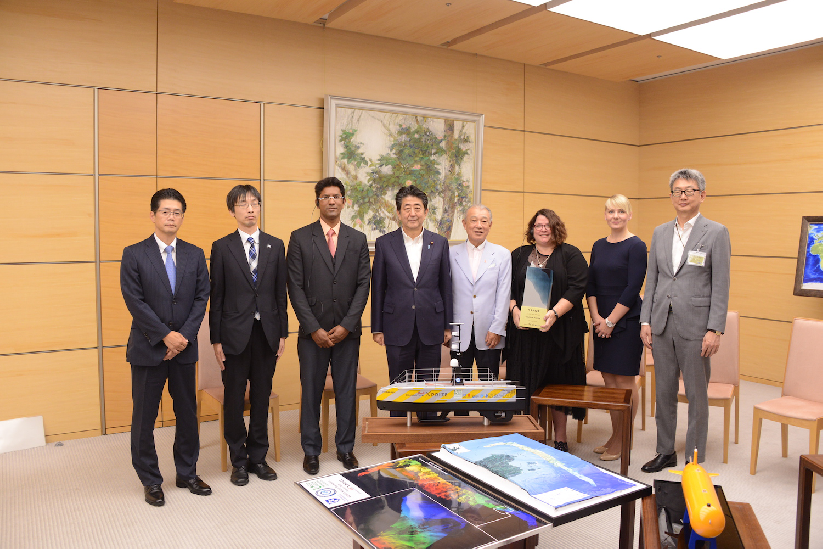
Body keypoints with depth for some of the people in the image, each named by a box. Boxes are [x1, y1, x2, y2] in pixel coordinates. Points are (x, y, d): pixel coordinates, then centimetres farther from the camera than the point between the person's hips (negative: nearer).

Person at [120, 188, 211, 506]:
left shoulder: (195, 254, 6)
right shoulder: (134, 254, -3)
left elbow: (201, 297, 2)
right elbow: (134, 301, -9)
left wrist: (184, 335, -9)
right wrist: (165, 335, -14)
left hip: (184, 348, 3)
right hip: (148, 349, -3)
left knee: (187, 413, 11)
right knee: (144, 418, 6)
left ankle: (187, 473, 27)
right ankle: (150, 481, 22)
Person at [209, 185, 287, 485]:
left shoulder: (275, 245, 7)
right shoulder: (222, 247, 0)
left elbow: (281, 292, 7)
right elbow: (216, 297, -1)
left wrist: (282, 333, 3)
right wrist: (216, 339, -5)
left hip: (267, 333, 2)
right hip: (235, 334, -2)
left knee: (261, 398, 10)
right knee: (234, 399, 7)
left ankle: (258, 457, 24)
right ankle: (238, 460, 22)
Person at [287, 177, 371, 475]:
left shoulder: (358, 239, 8)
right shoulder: (300, 238, 1)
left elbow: (363, 285, 3)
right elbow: (296, 287, -3)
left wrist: (346, 326, -7)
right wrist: (314, 328, -9)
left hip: (347, 330, 2)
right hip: (313, 331, -1)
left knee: (347, 391, 9)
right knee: (311, 391, 7)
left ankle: (345, 447, 25)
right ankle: (311, 450, 22)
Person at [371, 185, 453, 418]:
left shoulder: (439, 243, 5)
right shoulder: (384, 243, 2)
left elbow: (446, 286, 7)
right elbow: (378, 288, 4)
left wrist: (448, 326, 5)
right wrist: (377, 328, 1)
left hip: (431, 328, 1)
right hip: (398, 327, -1)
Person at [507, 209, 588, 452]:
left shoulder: (571, 255, 4)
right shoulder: (519, 255, 13)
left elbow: (576, 289, -7)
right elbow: (508, 288, 10)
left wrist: (555, 313, -20)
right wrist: (514, 310, -9)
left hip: (559, 330, -2)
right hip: (524, 329, 2)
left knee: (559, 382, 4)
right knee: (526, 383, 3)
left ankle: (560, 439, 17)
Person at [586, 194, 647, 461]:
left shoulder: (636, 246, -7)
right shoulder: (599, 246, 12)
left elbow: (633, 289, -13)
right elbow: (590, 284, 10)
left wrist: (610, 321, -13)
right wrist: (596, 316, -3)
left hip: (626, 321, -6)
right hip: (601, 321, 6)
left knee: (625, 381, 0)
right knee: (609, 380, 10)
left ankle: (623, 441, 11)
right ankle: (614, 437, 20)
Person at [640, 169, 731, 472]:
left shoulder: (716, 233, -3)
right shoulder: (660, 233, 11)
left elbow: (721, 285, -6)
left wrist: (715, 330, -12)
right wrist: (645, 321, 6)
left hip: (695, 326, -4)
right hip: (662, 323, 5)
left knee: (696, 394, 5)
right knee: (664, 392, 13)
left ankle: (695, 459, 19)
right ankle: (666, 452, 28)